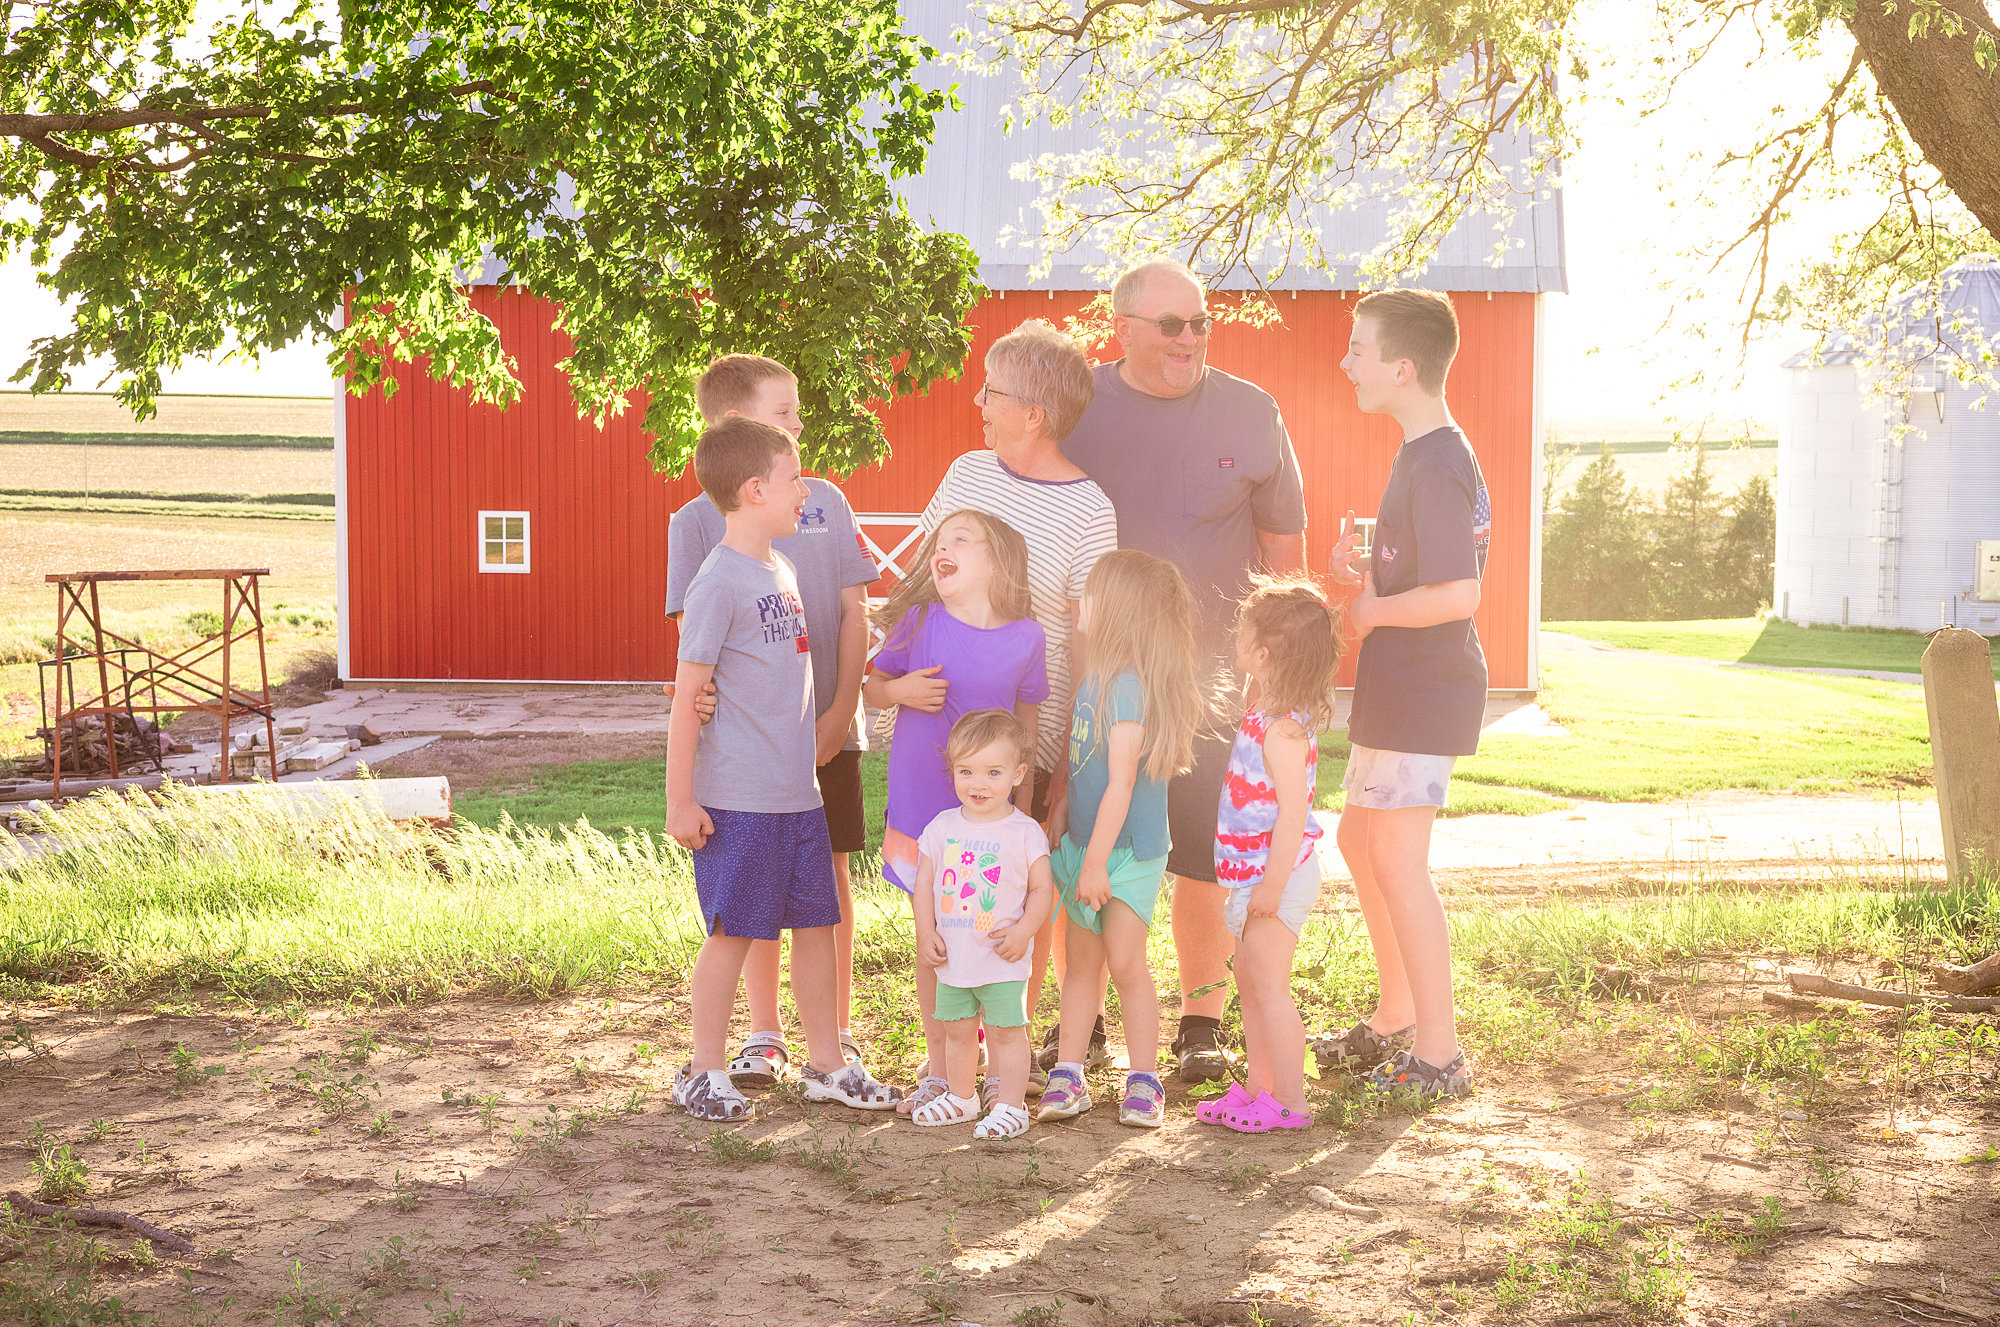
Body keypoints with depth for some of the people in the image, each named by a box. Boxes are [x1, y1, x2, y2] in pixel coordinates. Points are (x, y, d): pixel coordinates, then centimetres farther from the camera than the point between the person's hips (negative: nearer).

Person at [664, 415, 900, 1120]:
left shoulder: (782, 571, 13)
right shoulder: (720, 580, -13)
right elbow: (688, 694, -14)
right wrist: (679, 799, -14)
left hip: (798, 792, 8)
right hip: (737, 798, -8)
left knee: (816, 923, 12)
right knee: (731, 932, 1)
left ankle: (827, 1064, 23)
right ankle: (704, 1073, 15)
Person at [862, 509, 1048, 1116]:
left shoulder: (1026, 639, -6)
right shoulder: (917, 623, -8)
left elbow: (1025, 727, 6)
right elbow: (871, 687, 6)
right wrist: (901, 690, -17)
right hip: (919, 811, 0)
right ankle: (938, 1070, 25)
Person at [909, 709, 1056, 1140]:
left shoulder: (1025, 833, -9)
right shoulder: (943, 827, 1)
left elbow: (1042, 889, -5)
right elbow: (925, 882, 6)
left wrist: (1022, 931, -17)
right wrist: (925, 933, -2)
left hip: (1002, 959, -4)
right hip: (952, 956, 4)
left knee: (1006, 1031, 1)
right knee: (957, 1030, 16)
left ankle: (1011, 1106, 12)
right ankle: (960, 1097, 31)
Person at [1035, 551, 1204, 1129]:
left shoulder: (1128, 685, -22)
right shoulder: (1095, 677, 6)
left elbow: (1121, 784, -23)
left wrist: (1096, 861, -21)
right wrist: (1062, 808, 11)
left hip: (1129, 847, -8)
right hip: (1086, 840, 8)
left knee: (1125, 962, -1)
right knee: (1081, 959, 10)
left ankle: (1144, 1082, 11)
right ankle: (1067, 1076, 16)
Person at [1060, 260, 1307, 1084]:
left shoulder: (1251, 415, 2)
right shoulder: (1074, 410, 2)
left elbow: (1285, 552, 9)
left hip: (1211, 679, 0)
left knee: (1206, 861, 2)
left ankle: (1202, 1022, 18)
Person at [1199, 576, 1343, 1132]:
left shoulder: (1282, 729, -22)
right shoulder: (1269, 716, 8)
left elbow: (1293, 810, -26)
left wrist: (1273, 884, -25)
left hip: (1280, 875, -10)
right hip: (1256, 873, 10)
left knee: (1268, 983, -4)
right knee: (1248, 976, 17)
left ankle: (1289, 1102, 4)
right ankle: (1257, 1086, 27)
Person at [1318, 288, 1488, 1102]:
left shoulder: (1436, 467, -20)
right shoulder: (1424, 456, 13)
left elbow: (1459, 593, -28)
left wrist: (1372, 610, -14)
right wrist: (1364, 574, 4)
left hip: (1425, 690, -11)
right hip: (1397, 687, 11)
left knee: (1396, 861, -6)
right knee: (1359, 840, 18)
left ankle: (1438, 1054, 1)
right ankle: (1395, 1020, 30)